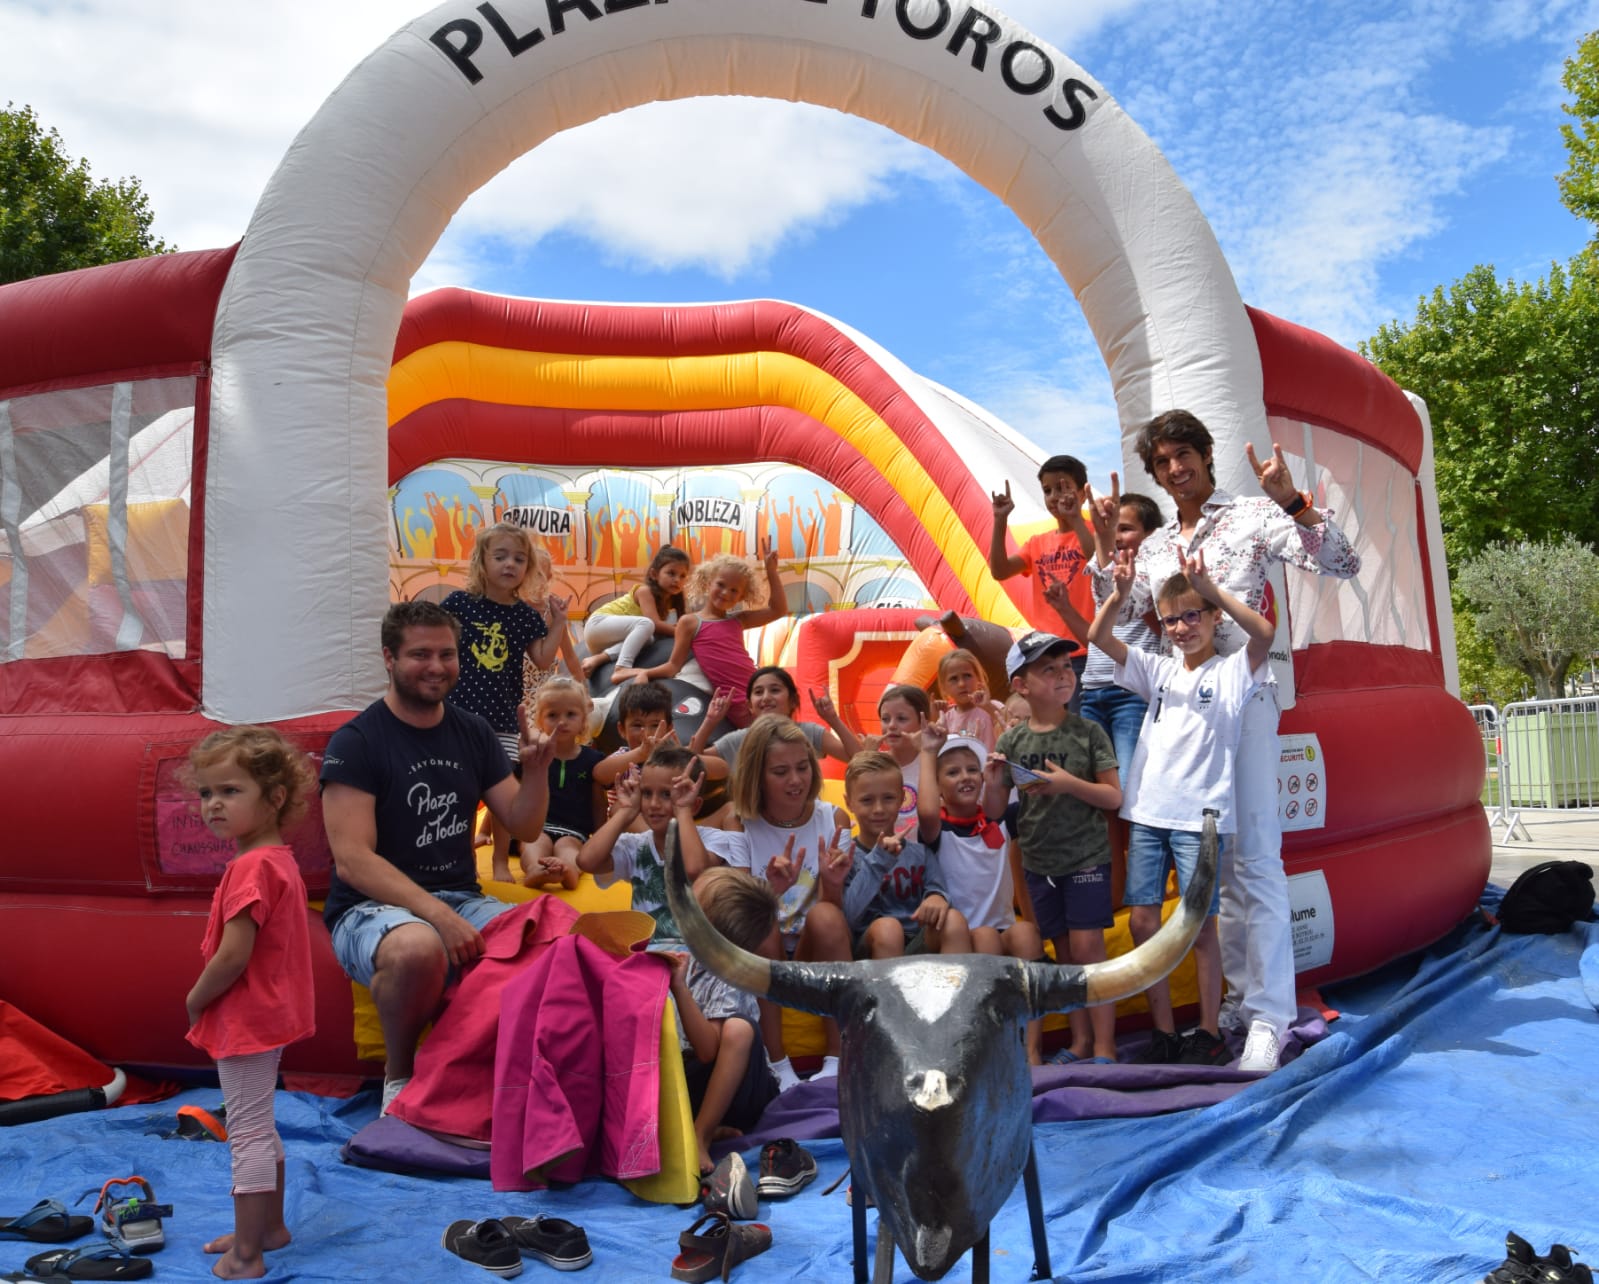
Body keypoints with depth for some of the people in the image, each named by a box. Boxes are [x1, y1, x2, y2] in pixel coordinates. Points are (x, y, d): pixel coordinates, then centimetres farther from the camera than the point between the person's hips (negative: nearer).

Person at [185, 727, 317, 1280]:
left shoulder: (252, 867, -23)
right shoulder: (277, 857, 7)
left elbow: (233, 955, -27)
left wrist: (195, 998, -9)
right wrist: (207, 998, 13)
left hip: (246, 1020, -10)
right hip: (269, 1013, 10)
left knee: (248, 1133, 1)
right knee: (260, 1129, 21)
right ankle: (270, 1227, 36)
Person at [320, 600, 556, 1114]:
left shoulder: (472, 732, 10)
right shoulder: (355, 742, -7)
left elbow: (523, 826, 11)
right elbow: (352, 860, -15)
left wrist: (536, 769, -9)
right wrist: (437, 914, -26)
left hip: (460, 898, 5)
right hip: (372, 907, -4)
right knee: (418, 948, -39)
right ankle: (399, 1074, -9)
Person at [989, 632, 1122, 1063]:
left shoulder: (1088, 732, -6)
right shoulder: (1012, 741, 1)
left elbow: (1113, 797, -6)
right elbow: (995, 806, 3)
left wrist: (1068, 784, -21)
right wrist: (992, 778, -18)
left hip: (1086, 857, -3)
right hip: (1038, 862, 3)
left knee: (1086, 948, -6)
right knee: (1064, 952, 11)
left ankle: (1104, 1047, 4)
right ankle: (1080, 1041, 22)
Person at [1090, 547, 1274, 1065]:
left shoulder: (1232, 671, 1)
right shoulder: (1159, 670, 13)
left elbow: (1265, 631, -19)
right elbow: (1100, 636, 5)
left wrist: (1208, 588, -25)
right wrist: (1120, 592, -12)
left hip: (1201, 816, -4)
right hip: (1147, 813, 5)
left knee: (1200, 925, 1)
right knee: (1142, 920, 4)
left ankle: (1209, 1034, 16)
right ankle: (1163, 1033, 16)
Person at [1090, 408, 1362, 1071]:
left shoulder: (1253, 516, 1)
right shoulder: (1154, 545, 17)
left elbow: (1342, 564, -9)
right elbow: (1120, 616, 8)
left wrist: (1291, 502, -20)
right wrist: (1106, 541, 2)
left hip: (1241, 697, -6)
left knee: (1253, 854, -9)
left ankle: (1268, 1015, -4)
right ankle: (1241, 994, 21)